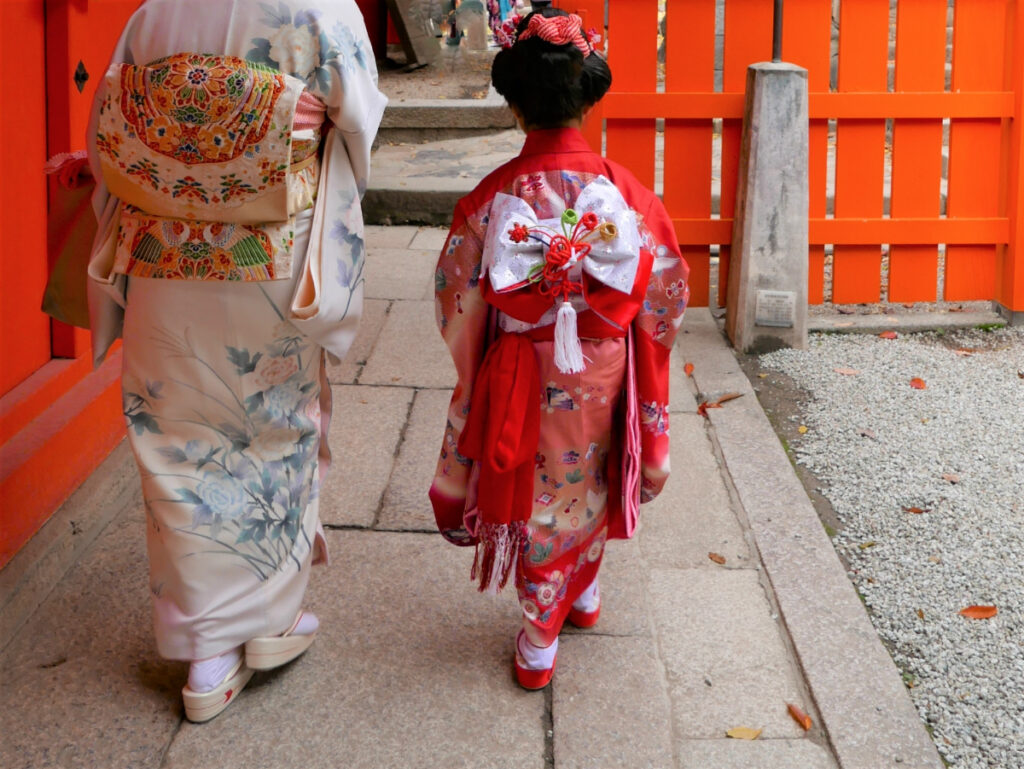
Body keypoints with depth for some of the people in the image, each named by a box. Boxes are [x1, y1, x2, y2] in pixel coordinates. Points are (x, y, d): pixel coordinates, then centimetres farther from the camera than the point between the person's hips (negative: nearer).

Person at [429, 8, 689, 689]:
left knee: (537, 497, 13)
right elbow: (665, 289, -4)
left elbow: (459, 301, -8)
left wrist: (475, 371, 9)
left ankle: (539, 642, 21)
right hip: (602, 375, 2)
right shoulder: (624, 191, -14)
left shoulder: (494, 198, -17)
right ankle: (584, 593, 45)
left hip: (525, 377, -2)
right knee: (592, 480, 25)